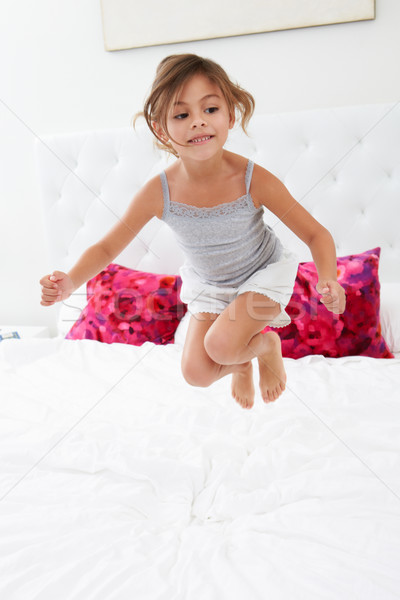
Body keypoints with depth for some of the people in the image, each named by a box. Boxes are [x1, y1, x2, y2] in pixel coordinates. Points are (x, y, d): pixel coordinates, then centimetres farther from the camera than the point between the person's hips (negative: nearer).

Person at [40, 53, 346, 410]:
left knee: (220, 345, -25)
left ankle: (268, 344, 11)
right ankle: (242, 364, 30)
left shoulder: (254, 180, -31)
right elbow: (107, 248, -16)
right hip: (208, 284, 3)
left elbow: (316, 235, -22)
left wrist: (328, 279, -42)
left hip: (262, 273, -3)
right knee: (197, 372, -6)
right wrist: (70, 283, -35)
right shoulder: (159, 193, -26)